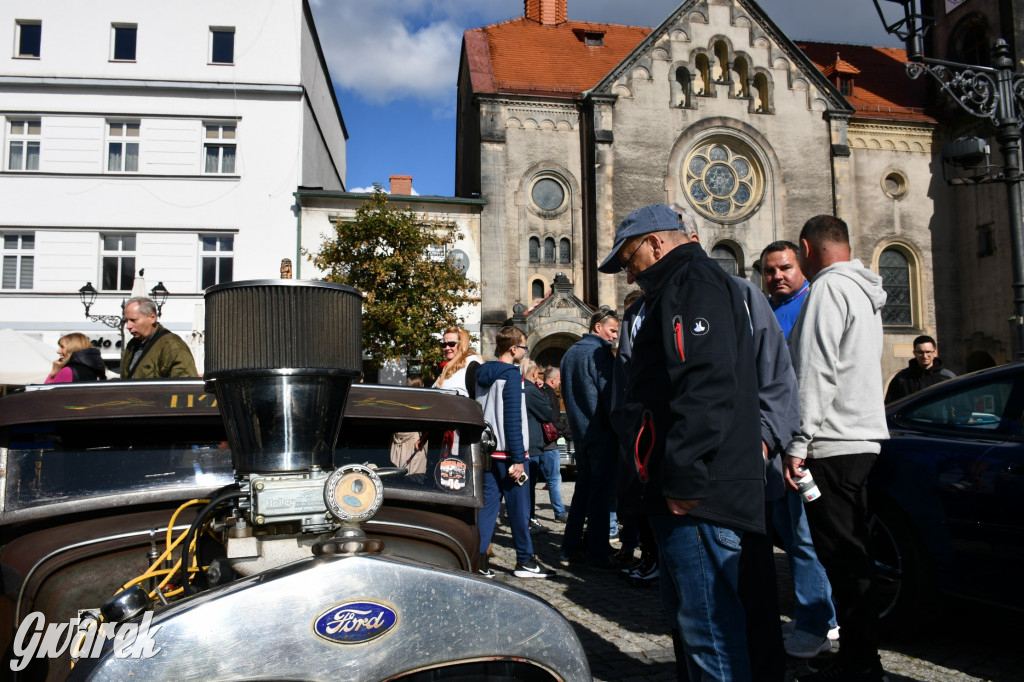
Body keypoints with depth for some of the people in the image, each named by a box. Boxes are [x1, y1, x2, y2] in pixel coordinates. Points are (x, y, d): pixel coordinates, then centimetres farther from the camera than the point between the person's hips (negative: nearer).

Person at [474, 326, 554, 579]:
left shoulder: (482, 374, 11)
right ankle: (525, 561, 12)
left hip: (488, 451, 7)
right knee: (518, 507, 3)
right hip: (508, 453, -7)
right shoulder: (511, 374, -12)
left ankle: (478, 559, 4)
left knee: (487, 504, 7)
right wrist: (518, 458, -17)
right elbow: (513, 419, -17)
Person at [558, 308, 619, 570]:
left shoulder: (569, 353, 15)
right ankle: (597, 554, 1)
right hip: (601, 433, -8)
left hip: (579, 431, 8)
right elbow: (610, 395, -16)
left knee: (583, 488, 14)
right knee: (601, 492, -2)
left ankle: (570, 550, 17)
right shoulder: (599, 353, -13)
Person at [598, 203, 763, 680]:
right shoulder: (679, 288, 25)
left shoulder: (693, 283, -9)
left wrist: (682, 477, -25)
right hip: (690, 492, 11)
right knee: (688, 617, 19)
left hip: (697, 496, -11)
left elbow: (706, 385, -24)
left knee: (708, 627, -7)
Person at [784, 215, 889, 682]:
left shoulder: (828, 287, -9)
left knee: (842, 557, -5)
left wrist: (798, 443, -17)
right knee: (851, 555, 13)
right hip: (861, 438, 10)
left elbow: (816, 371, -17)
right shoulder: (863, 292, 20)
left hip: (834, 444, -10)